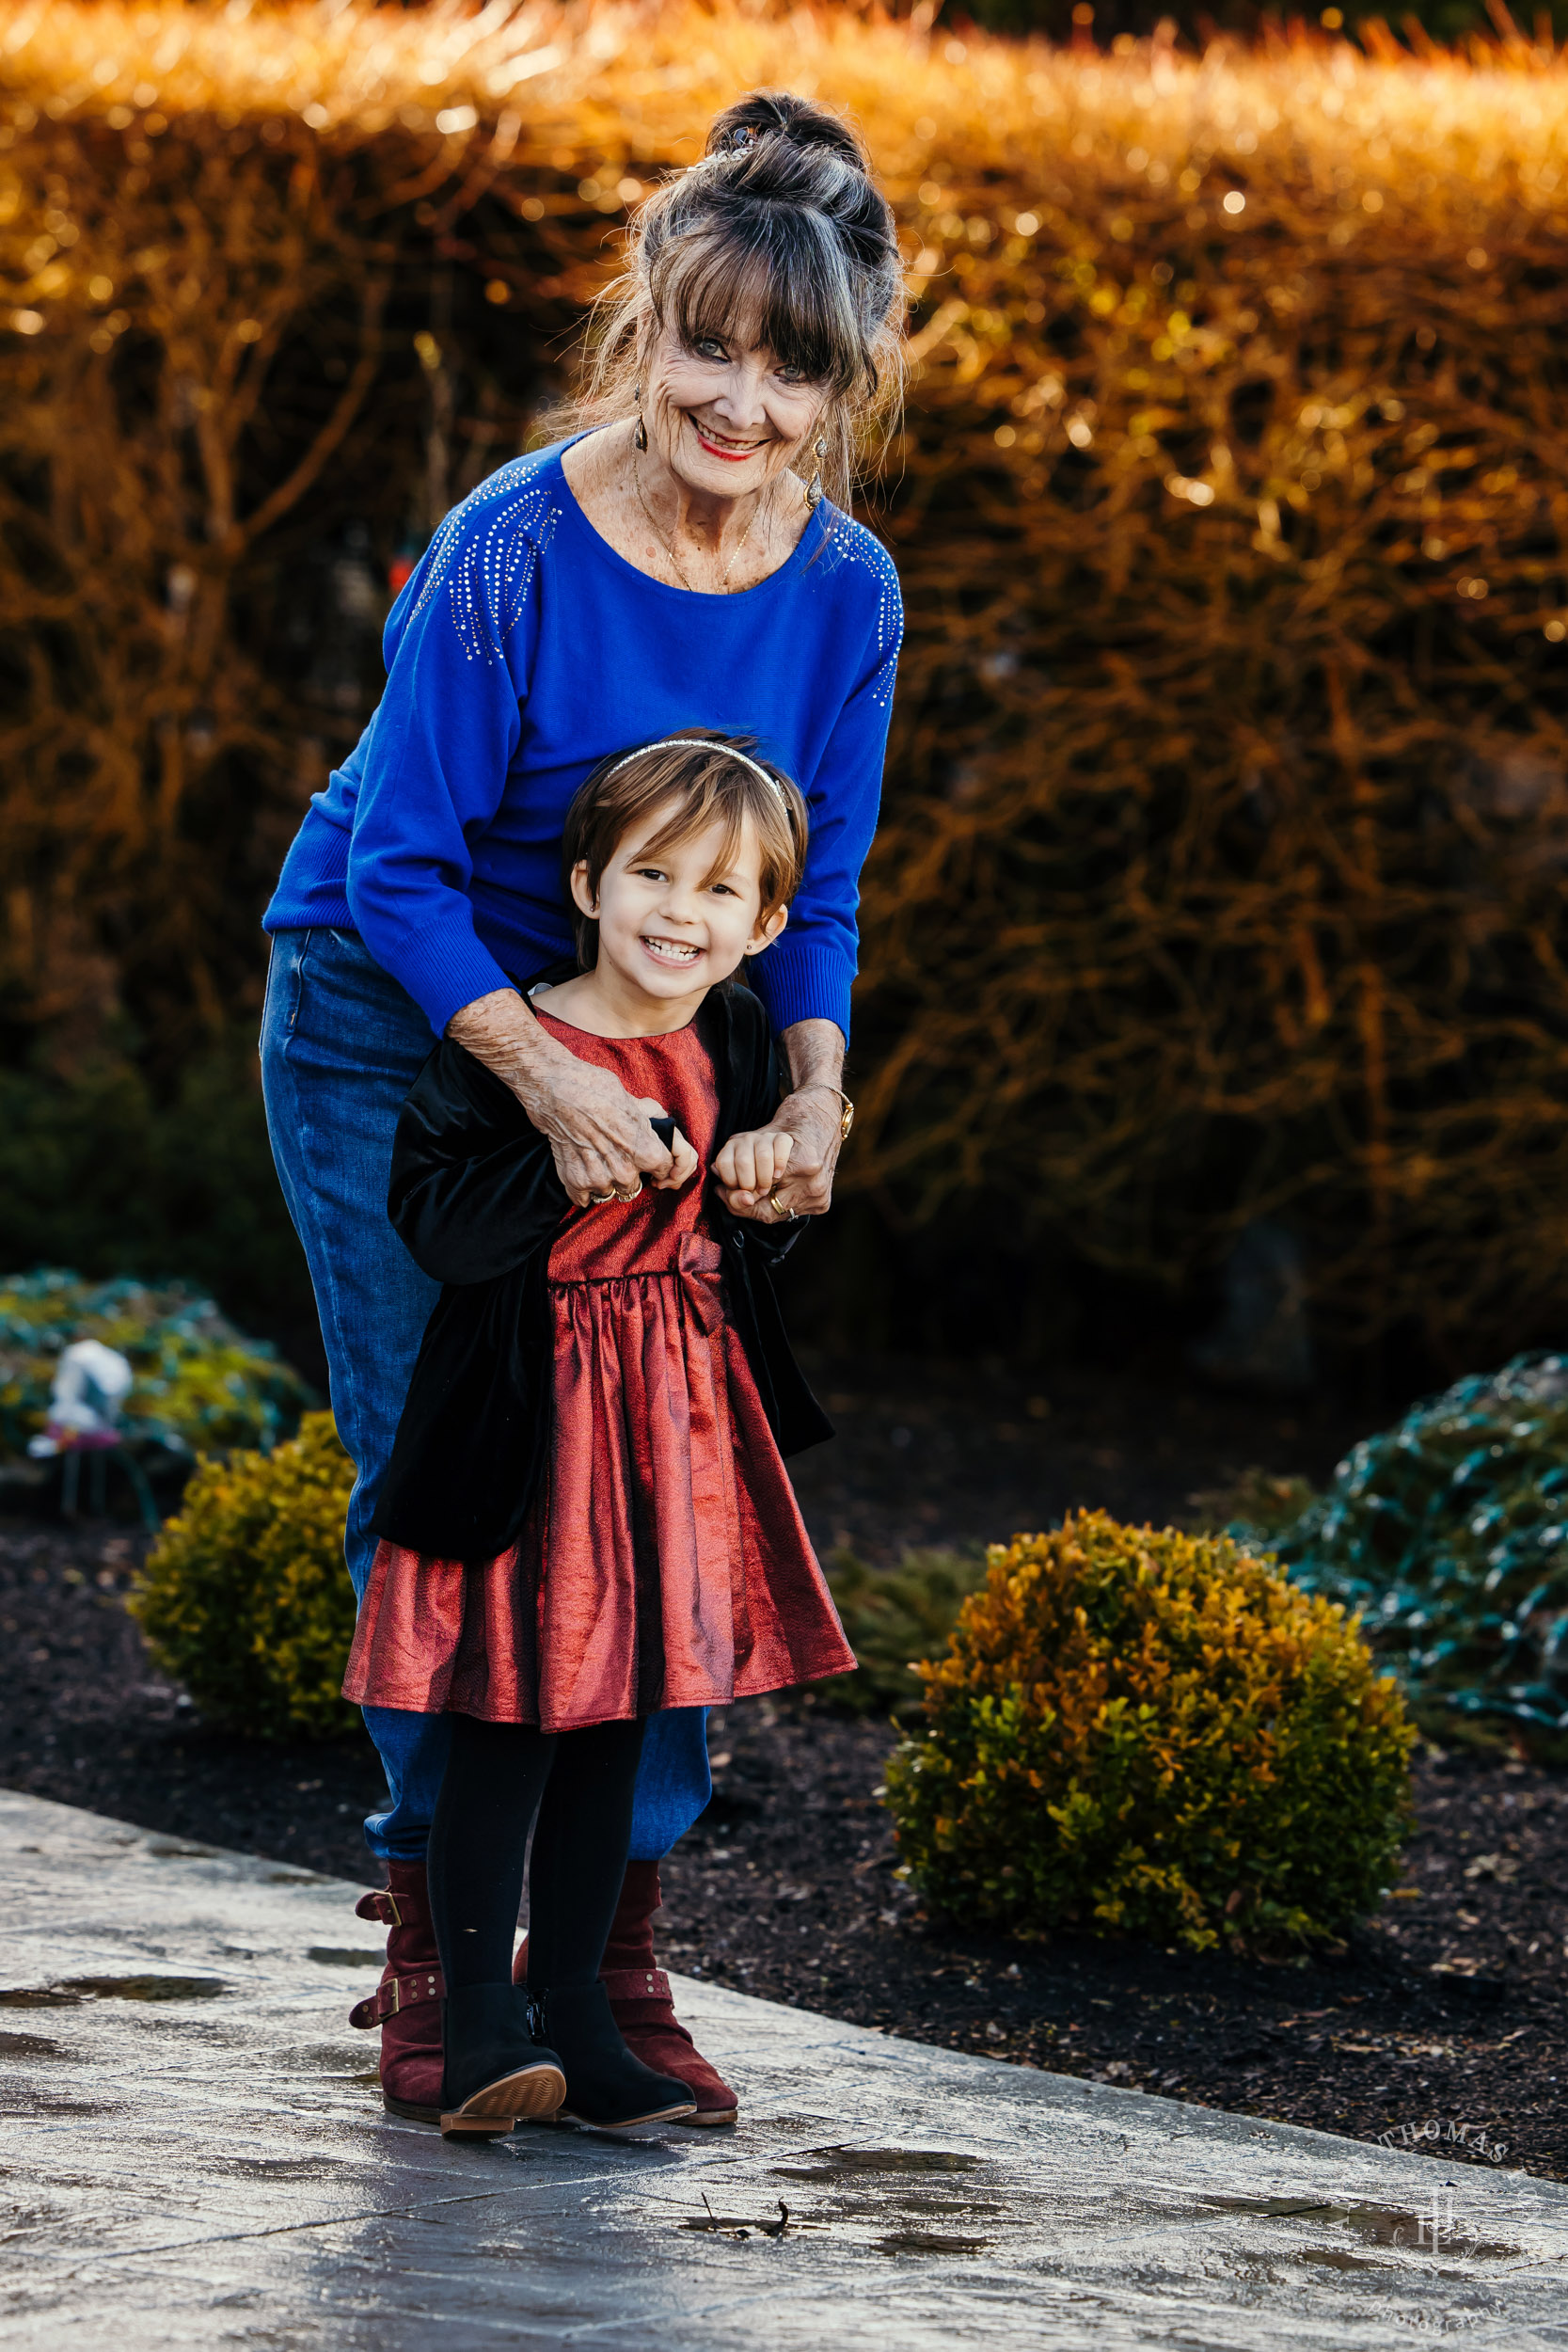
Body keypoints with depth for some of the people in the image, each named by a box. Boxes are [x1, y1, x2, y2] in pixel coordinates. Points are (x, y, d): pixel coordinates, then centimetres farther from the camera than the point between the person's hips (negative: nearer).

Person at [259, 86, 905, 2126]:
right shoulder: (513, 551, -25)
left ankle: (615, 1952, 6)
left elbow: (810, 890, -1)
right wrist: (551, 1083, -32)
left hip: (625, 1038, 4)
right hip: (389, 1022, -4)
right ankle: (428, 1947, 5)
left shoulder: (846, 592, -11)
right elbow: (404, 868, -22)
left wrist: (818, 1095, -18)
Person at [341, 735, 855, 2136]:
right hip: (532, 1417, -5)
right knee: (511, 1714, -6)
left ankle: (570, 2002, 18)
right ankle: (479, 2019, 0)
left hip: (679, 1411, 5)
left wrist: (756, 1190, -4)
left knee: (617, 1717, 10)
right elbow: (439, 1227, -18)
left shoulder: (735, 1047, 7)